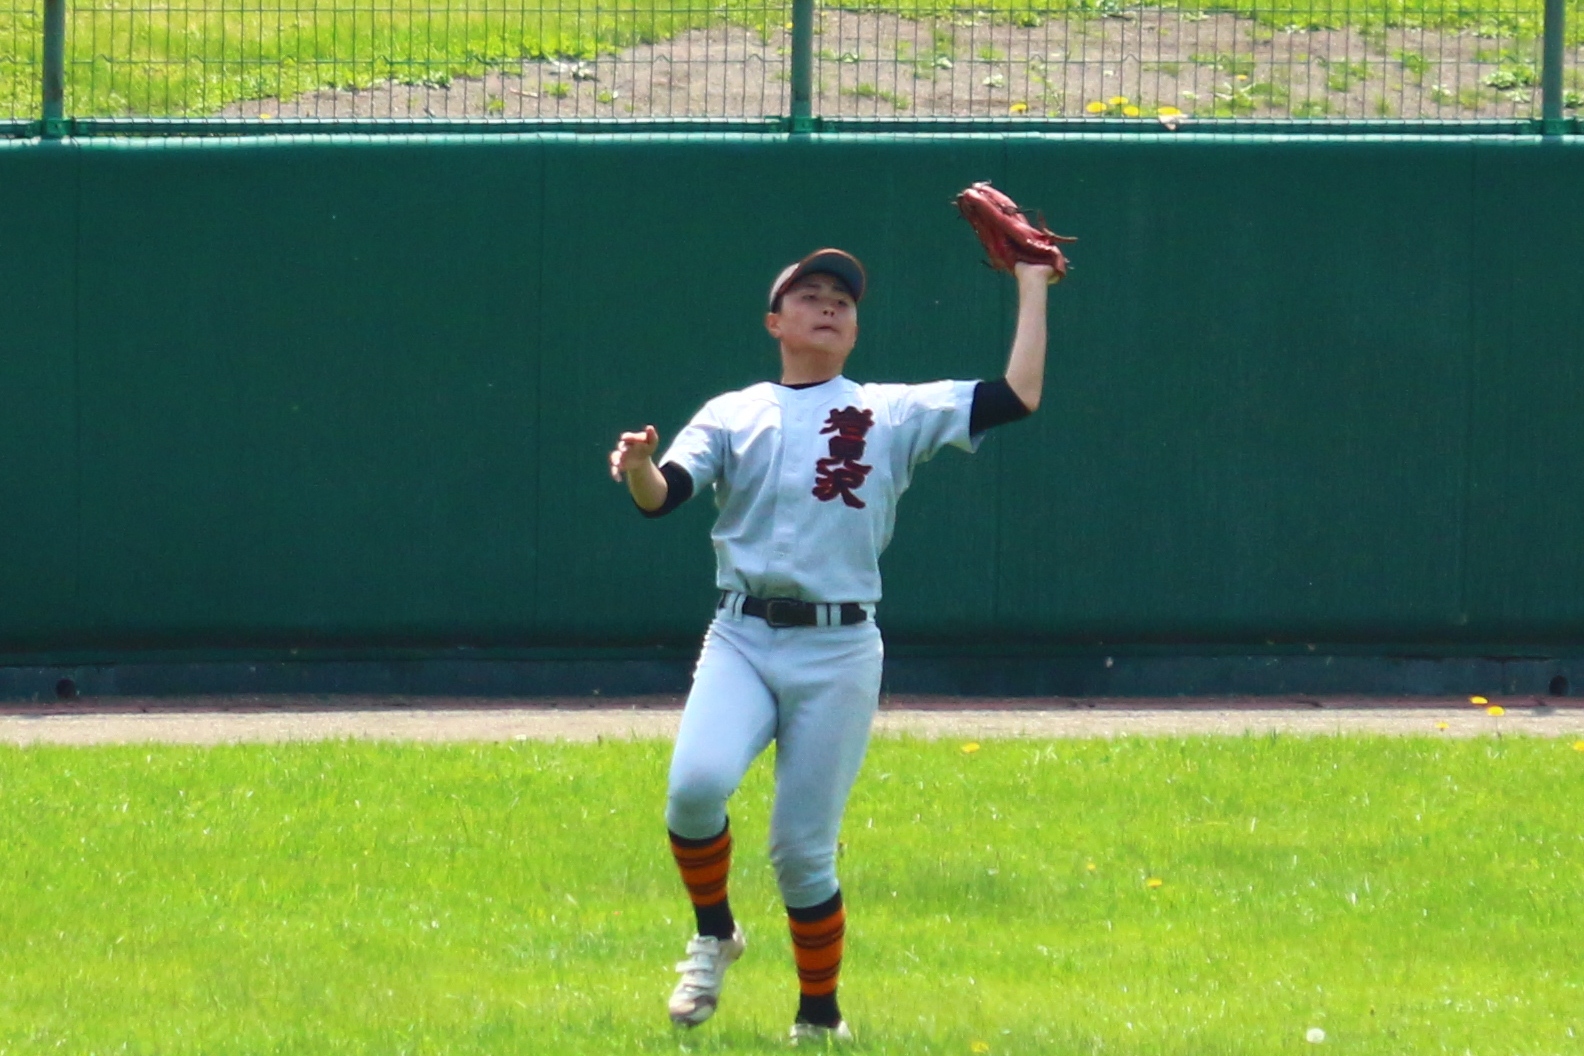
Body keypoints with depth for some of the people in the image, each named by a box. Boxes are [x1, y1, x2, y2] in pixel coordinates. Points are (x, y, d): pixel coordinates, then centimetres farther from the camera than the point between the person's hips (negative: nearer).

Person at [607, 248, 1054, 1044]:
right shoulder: (732, 416, 12)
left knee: (802, 849, -3)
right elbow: (661, 496, -3)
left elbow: (1018, 397, 3)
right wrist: (638, 467, -25)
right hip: (742, 641, 0)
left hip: (840, 652, 0)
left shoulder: (895, 413, 10)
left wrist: (1031, 289, 6)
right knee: (697, 783, -25)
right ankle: (713, 934, 2)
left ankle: (820, 1016, 16)